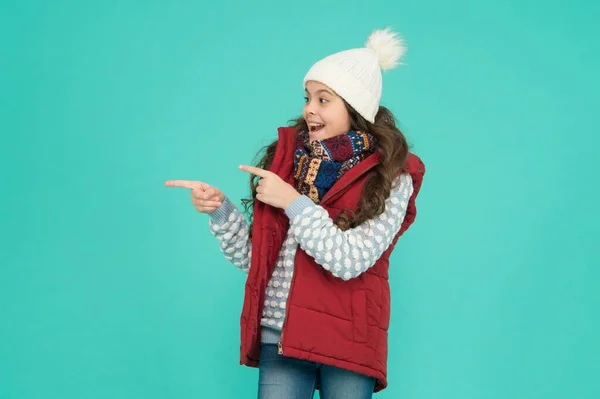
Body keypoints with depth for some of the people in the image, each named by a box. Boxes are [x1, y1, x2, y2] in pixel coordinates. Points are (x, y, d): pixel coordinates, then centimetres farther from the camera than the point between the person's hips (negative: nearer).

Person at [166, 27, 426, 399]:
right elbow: (252, 257, 8)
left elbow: (350, 261, -16)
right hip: (280, 338, 3)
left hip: (348, 344, -2)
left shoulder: (391, 178, -5)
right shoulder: (287, 160, 5)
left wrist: (294, 201, -14)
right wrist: (221, 210, -8)